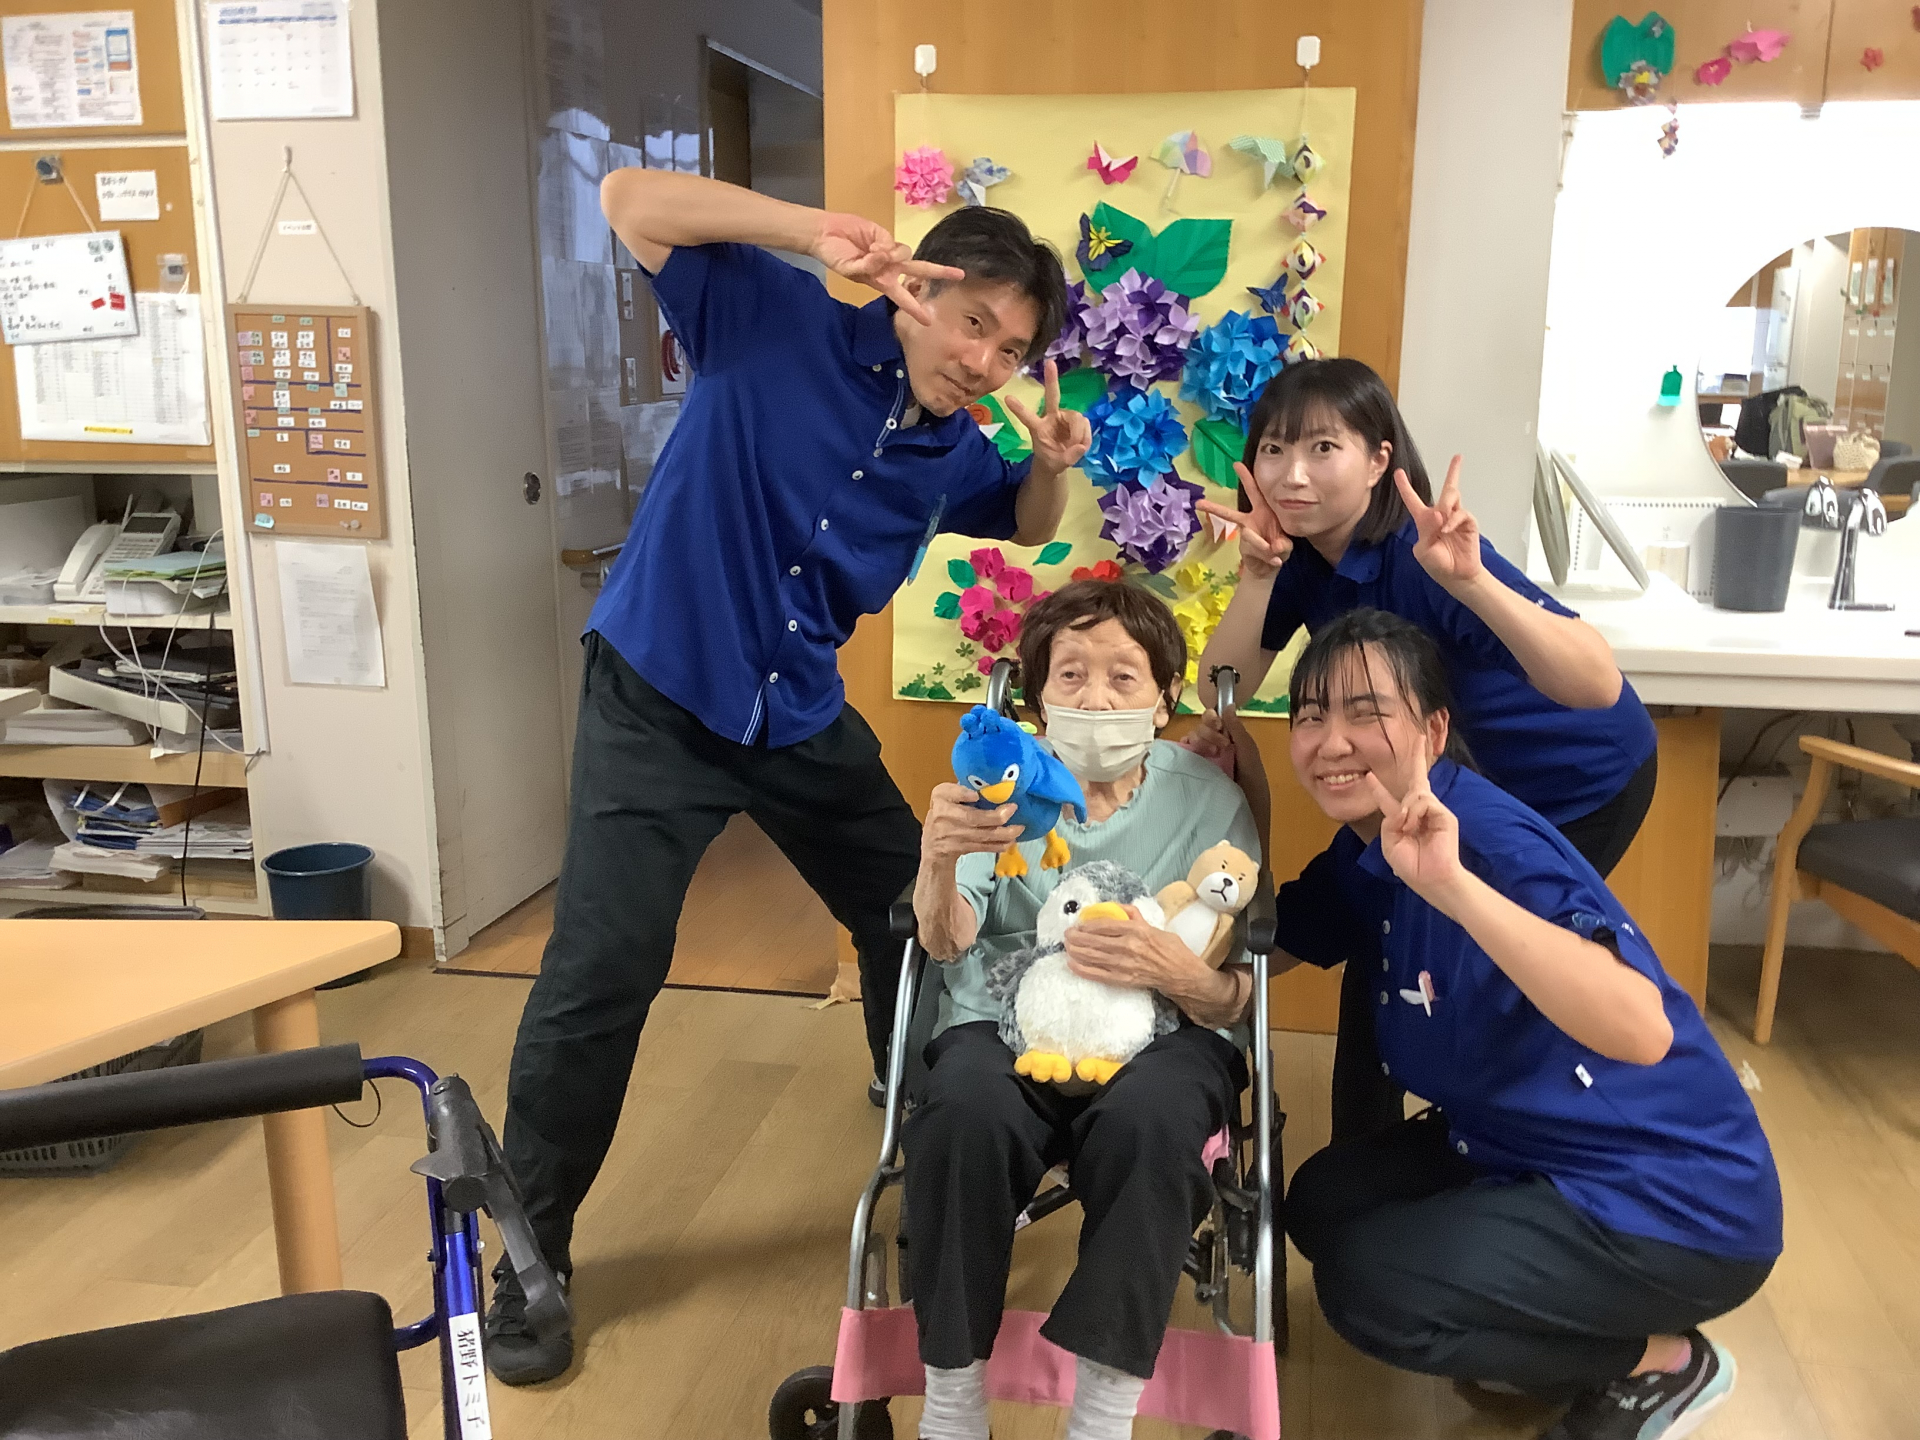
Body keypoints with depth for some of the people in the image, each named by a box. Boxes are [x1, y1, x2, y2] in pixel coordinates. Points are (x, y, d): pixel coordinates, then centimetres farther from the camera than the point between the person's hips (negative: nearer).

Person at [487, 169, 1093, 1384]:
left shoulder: (955, 452, 1)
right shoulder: (777, 322, -13)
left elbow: (1025, 529, 20)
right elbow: (631, 202, -19)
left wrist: (1051, 463, -4)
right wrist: (811, 230, -31)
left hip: (804, 715, 6)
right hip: (658, 699, -5)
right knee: (601, 976, -9)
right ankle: (530, 1254, 11)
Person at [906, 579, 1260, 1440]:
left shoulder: (1207, 799, 2)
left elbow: (1236, 999, 0)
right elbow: (948, 943, -10)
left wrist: (1174, 970, -25)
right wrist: (940, 861, -33)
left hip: (1156, 1035, 0)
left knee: (1148, 1119, -34)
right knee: (964, 1113, -32)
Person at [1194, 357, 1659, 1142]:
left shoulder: (1420, 555, -35)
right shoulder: (1302, 552, -14)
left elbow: (1597, 685, -43)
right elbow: (1222, 693, -18)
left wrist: (1469, 581, -57)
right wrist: (1257, 573, -32)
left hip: (1583, 783, -6)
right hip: (1463, 779, 6)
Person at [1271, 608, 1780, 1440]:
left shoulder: (1488, 840, -28)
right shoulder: (1363, 853, -1)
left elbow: (1641, 1031, -42)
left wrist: (1452, 886, -51)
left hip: (1674, 1203, -9)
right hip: (1525, 1151, 9)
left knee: (1368, 1288, -16)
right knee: (1322, 1206, 12)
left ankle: (1659, 1363, 5)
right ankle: (1575, 1334, 20)